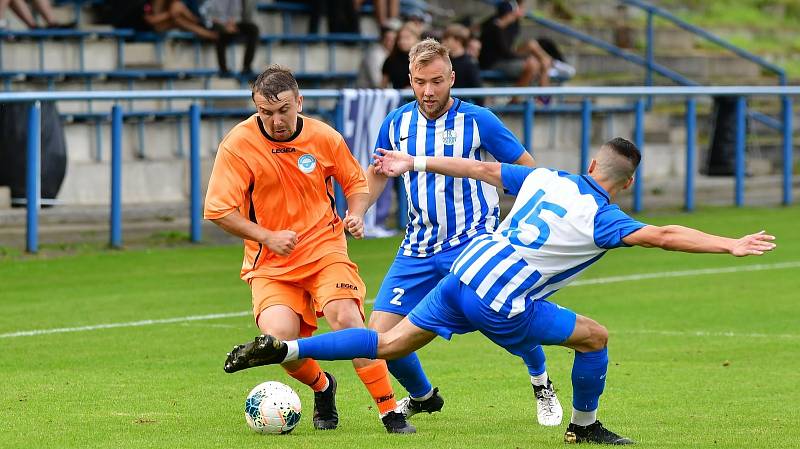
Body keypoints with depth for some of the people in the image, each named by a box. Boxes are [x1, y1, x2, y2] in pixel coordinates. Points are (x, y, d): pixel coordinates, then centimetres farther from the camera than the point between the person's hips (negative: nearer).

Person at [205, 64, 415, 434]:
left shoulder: (324, 137, -2)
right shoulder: (238, 144, -10)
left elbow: (356, 182, 15)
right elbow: (218, 210, -8)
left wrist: (356, 215, -6)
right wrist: (267, 237, -17)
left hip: (325, 249, 0)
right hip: (270, 263, 0)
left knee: (346, 317, -24)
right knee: (278, 335, -22)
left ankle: (391, 412, -16)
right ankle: (322, 387, 12)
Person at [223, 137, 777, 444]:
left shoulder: (546, 179, 9)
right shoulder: (600, 218, -9)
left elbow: (483, 169, 16)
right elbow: (663, 236, -18)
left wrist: (416, 163, 23)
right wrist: (729, 245, -17)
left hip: (464, 273, 7)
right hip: (502, 305, -7)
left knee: (389, 345, 11)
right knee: (594, 337, 7)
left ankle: (282, 349, 2)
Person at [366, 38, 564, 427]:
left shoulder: (477, 121, -7)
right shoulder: (396, 124, 4)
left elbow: (527, 170, 2)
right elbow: (377, 173, 22)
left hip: (473, 241, -4)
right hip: (417, 249, 4)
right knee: (380, 335, -5)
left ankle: (542, 387, 5)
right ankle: (422, 396, 25)